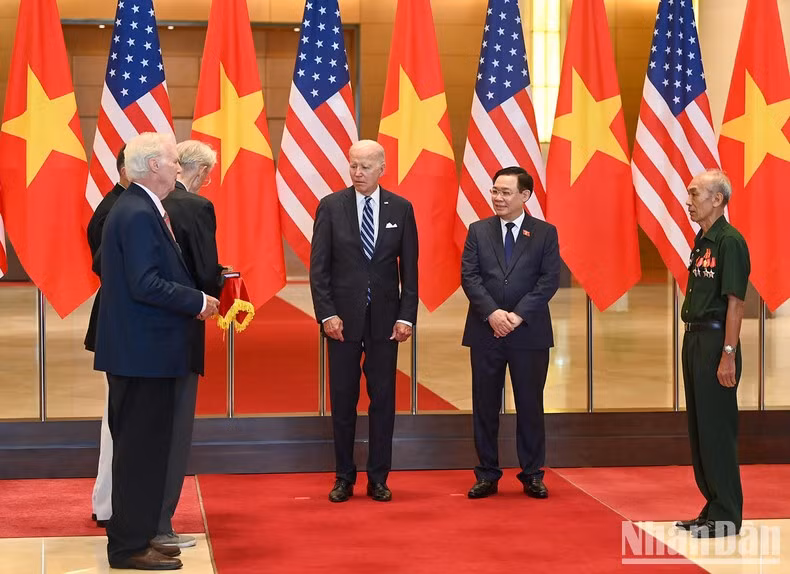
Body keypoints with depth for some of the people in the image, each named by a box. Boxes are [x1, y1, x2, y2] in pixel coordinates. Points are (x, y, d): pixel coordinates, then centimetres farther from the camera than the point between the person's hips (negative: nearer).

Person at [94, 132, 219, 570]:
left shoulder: (137, 209, 14)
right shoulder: (139, 215, -18)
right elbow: (145, 284, -24)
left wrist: (194, 297, 10)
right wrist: (197, 302, -14)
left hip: (139, 349, 11)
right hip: (143, 352, -11)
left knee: (138, 446, 15)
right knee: (141, 448, -4)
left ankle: (133, 536, 24)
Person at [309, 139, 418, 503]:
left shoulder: (401, 209, 3)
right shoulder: (330, 207, -1)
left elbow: (409, 269, 4)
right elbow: (319, 266, -2)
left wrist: (406, 316, -3)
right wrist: (327, 314, -10)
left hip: (385, 318, 1)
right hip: (343, 316, -1)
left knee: (383, 398, 4)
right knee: (343, 399, 4)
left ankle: (378, 478, 13)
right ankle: (344, 477, 15)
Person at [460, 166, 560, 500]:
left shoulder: (545, 233, 3)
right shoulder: (478, 231, 7)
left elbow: (550, 279, -5)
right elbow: (469, 276, -1)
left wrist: (519, 315, -15)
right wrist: (492, 313, -15)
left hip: (529, 332, -1)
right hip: (485, 331, 2)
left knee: (530, 406, 4)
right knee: (485, 406, 5)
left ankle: (532, 475, 14)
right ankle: (487, 475, 14)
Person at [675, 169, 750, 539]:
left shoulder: (729, 241, -13)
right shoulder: (701, 241, 14)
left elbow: (735, 302, -18)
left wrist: (728, 355, -21)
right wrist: (693, 342, 14)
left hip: (715, 341, -10)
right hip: (694, 339, 10)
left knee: (716, 429, -4)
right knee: (698, 427, 13)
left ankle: (726, 517, 4)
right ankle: (713, 508, 22)